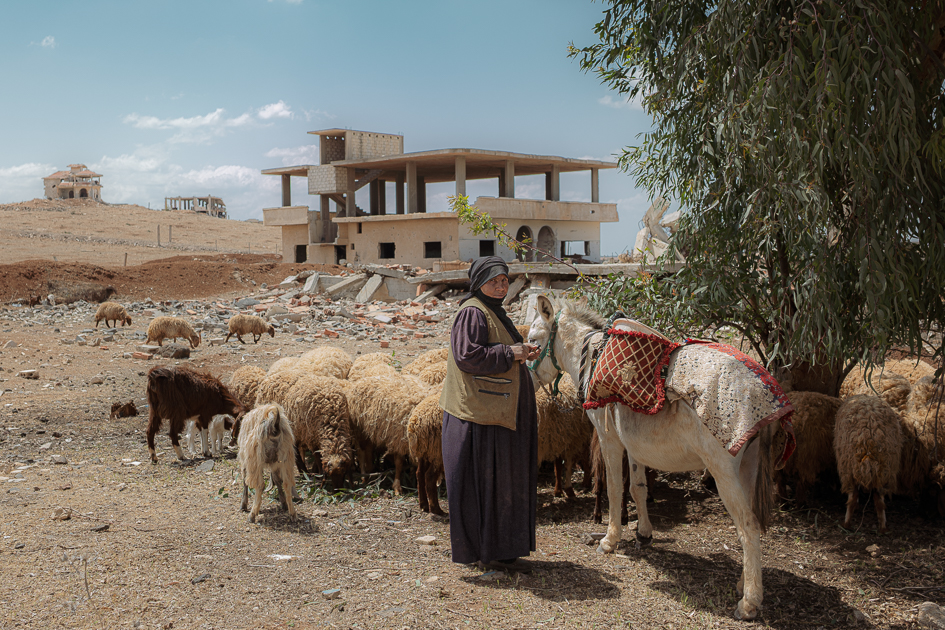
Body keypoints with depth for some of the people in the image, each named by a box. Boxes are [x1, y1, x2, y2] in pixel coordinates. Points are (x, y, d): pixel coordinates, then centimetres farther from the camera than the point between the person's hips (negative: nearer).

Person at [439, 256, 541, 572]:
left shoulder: (493, 311, 18)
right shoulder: (472, 313, -14)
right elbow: (467, 356, -23)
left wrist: (520, 354, 10)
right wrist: (509, 353, -19)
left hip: (501, 411, 11)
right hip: (482, 414, -11)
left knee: (502, 480, 14)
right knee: (485, 478, -4)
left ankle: (498, 548, 23)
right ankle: (487, 550, 4)